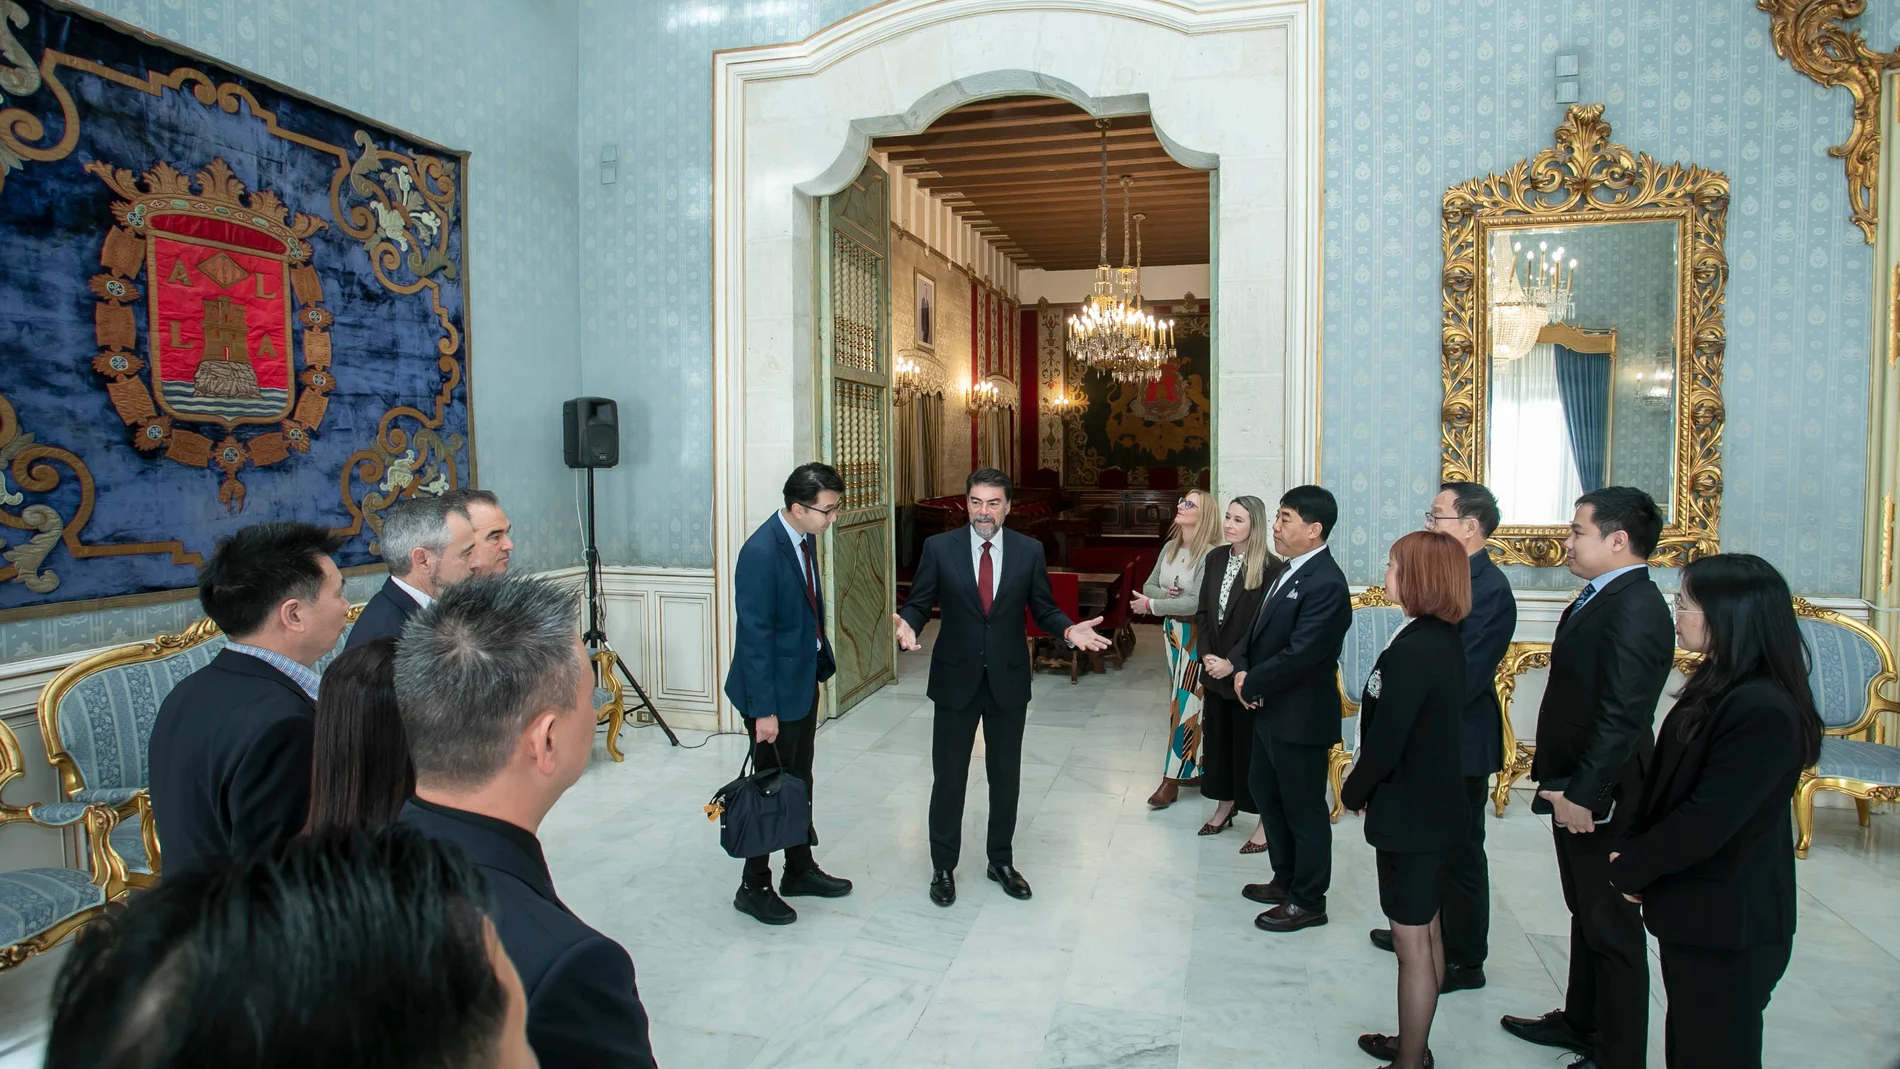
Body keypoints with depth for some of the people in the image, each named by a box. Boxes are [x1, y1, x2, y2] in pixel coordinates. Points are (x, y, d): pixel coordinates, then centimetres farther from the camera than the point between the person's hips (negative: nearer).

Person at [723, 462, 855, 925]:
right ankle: (754, 887, 23)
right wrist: (763, 709, -22)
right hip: (773, 688, -8)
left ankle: (800, 869, 36)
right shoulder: (761, 552, -25)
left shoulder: (805, 538, 2)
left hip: (804, 682, 8)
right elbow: (755, 635, -24)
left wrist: (821, 662, 16)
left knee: (799, 780, 20)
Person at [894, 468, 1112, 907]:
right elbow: (919, 602, -3)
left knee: (1006, 776, 15)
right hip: (956, 678, -1)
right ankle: (943, 867, 26)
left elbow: (1044, 608, 3)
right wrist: (908, 625, -24)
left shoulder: (1029, 550, -2)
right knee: (948, 776, 9)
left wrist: (1069, 630, -16)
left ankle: (1001, 861, 34)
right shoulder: (939, 547, -5)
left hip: (1008, 679, 2)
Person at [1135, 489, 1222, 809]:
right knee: (1180, 697, 15)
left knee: (1185, 701, -4)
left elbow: (1196, 602, -25)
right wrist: (1163, 594, -15)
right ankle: (1194, 764, 29)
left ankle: (1171, 779, 2)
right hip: (1172, 629, 8)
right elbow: (1149, 585, 9)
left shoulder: (1210, 554, -19)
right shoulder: (1170, 548, 4)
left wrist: (1151, 605, -20)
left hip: (1195, 634, -8)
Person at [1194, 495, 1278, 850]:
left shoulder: (1270, 568, -15)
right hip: (1214, 668, 6)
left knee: (1251, 744, 2)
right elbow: (1203, 611, 6)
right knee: (1216, 737, 15)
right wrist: (1206, 654, -5)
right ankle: (1224, 807, 32)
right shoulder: (1216, 558, 5)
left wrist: (1232, 663, -17)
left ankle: (1265, 821, 16)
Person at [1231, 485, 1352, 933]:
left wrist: (1251, 683, -14)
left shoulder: (1325, 584, -23)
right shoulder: (1288, 571, 8)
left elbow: (1299, 655, -26)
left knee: (1304, 809, 6)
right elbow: (1258, 629, 13)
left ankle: (1307, 901, 23)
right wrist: (1242, 668, -5)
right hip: (1270, 710, 10)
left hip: (1301, 716, -10)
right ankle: (1286, 880, 39)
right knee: (1267, 793, 21)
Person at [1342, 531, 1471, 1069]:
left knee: (1412, 943, 4)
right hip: (1437, 802, 10)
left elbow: (1385, 741, -24)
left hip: (1409, 812, -10)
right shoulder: (1447, 639, 3)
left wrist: (1353, 791, -6)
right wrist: (1367, 788, 8)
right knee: (1426, 931, 21)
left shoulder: (1411, 651, -25)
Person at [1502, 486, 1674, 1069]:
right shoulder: (1600, 597, 9)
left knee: (1611, 926, 5)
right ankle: (1581, 1021, 39)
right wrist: (1557, 778, 13)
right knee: (1586, 913, 22)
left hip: (1599, 796, -10)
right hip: (1575, 787, 10)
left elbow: (1621, 716, -26)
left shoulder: (1635, 610, -22)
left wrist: (1580, 792, -23)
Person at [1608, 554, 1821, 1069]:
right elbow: (1665, 782, 10)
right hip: (1697, 912, 9)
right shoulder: (1718, 684, 5)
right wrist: (1631, 849, -1)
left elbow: (1708, 820, -26)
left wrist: (1630, 868, -13)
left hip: (1727, 925, -9)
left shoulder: (1763, 711, -26)